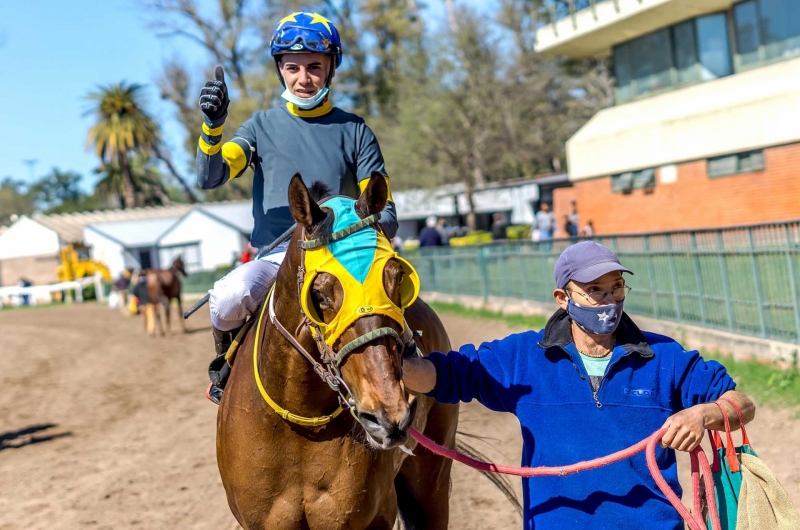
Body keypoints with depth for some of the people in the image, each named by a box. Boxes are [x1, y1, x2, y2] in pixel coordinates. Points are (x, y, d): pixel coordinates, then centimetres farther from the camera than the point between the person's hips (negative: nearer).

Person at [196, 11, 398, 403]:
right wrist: (212, 124, -20)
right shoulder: (263, 125, 11)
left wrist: (379, 227, -18)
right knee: (229, 296, -33)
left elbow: (383, 209, 6)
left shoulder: (354, 131, 10)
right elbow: (209, 178, -2)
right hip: (274, 259, 0)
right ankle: (226, 367, 1)